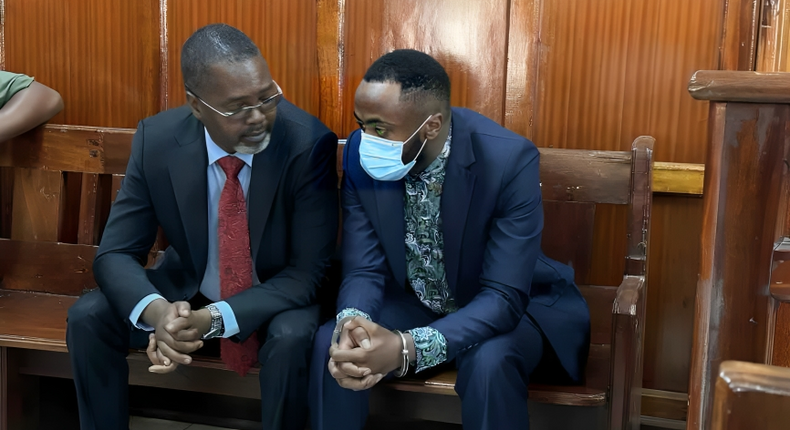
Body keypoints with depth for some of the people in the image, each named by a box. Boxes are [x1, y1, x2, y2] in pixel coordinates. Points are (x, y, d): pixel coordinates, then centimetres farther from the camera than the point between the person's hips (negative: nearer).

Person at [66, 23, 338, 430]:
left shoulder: (309, 143, -26)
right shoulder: (157, 139, -17)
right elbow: (115, 253, -13)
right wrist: (155, 311, -36)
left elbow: (307, 271, -22)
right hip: (186, 290, 3)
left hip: (277, 297, -2)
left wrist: (215, 319, -35)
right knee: (87, 317, -18)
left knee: (291, 339, -34)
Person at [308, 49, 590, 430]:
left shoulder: (509, 160, -29)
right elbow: (364, 269, -12)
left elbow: (504, 296, -31)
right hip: (413, 301, 3)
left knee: (489, 363, -35)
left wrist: (408, 347, -45)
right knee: (330, 343, -22)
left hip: (508, 305, -3)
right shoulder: (361, 155, -16)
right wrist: (351, 324, -36)